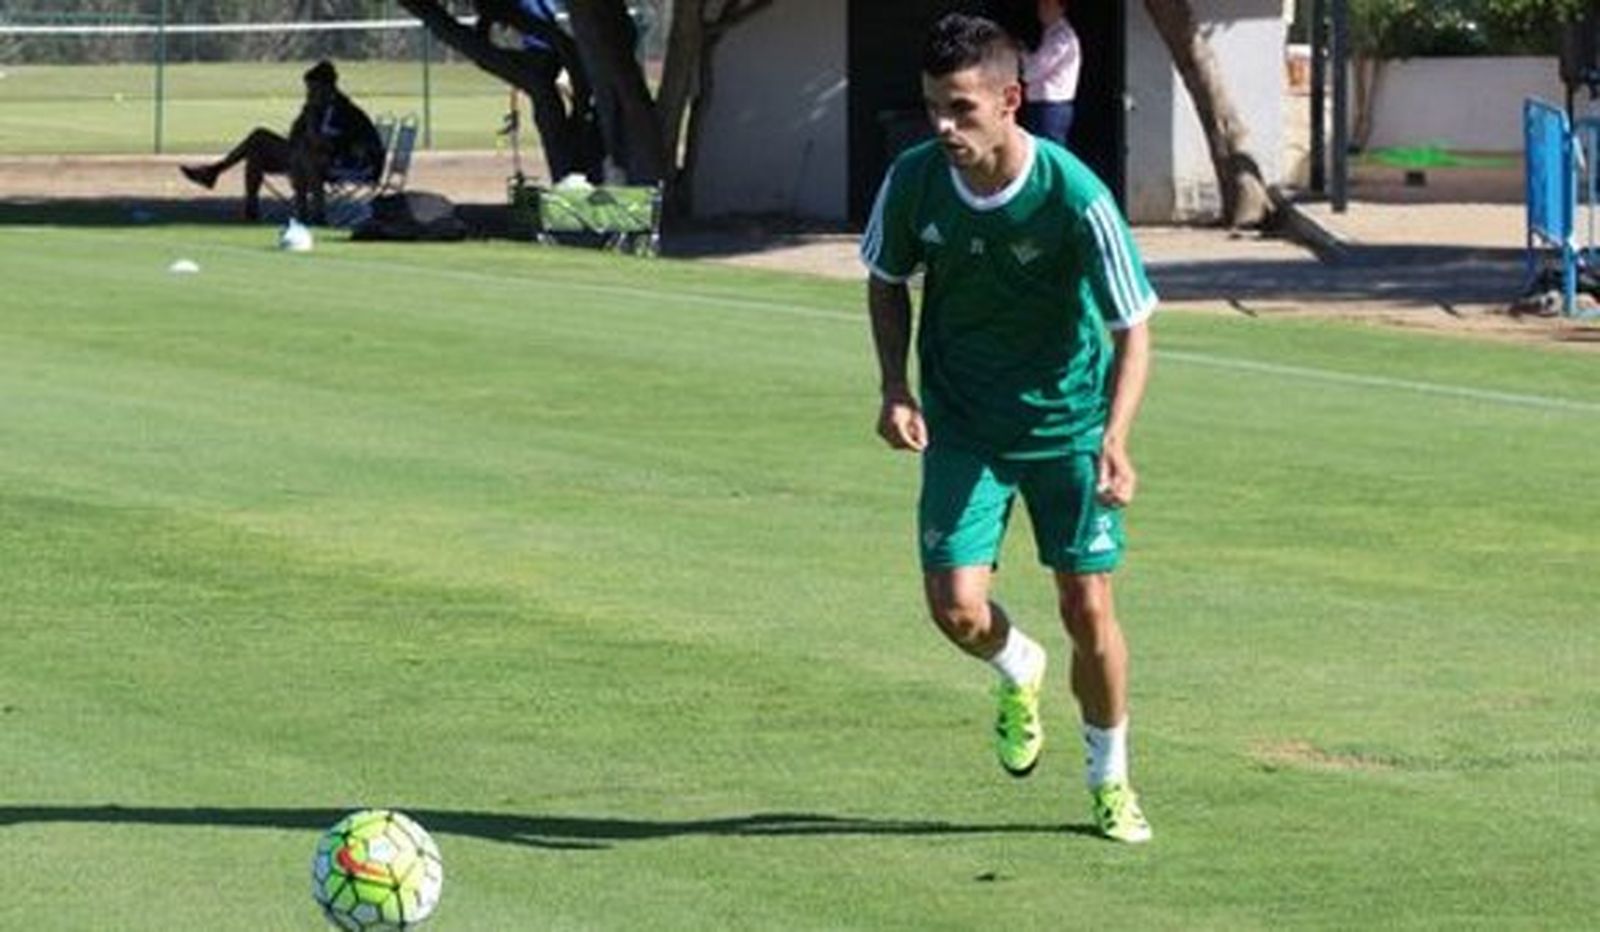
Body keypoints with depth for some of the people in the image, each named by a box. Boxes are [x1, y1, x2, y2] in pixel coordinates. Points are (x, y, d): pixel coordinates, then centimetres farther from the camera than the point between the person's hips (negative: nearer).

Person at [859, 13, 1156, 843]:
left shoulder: (1074, 197, -24)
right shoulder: (913, 181, -14)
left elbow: (1132, 330, -17)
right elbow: (887, 282, 7)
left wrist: (1115, 440, -31)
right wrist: (895, 389, -7)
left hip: (1067, 422, -2)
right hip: (962, 424, 2)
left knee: (1087, 608, -3)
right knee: (956, 607, -11)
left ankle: (1111, 780, 22)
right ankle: (1018, 672, 27)